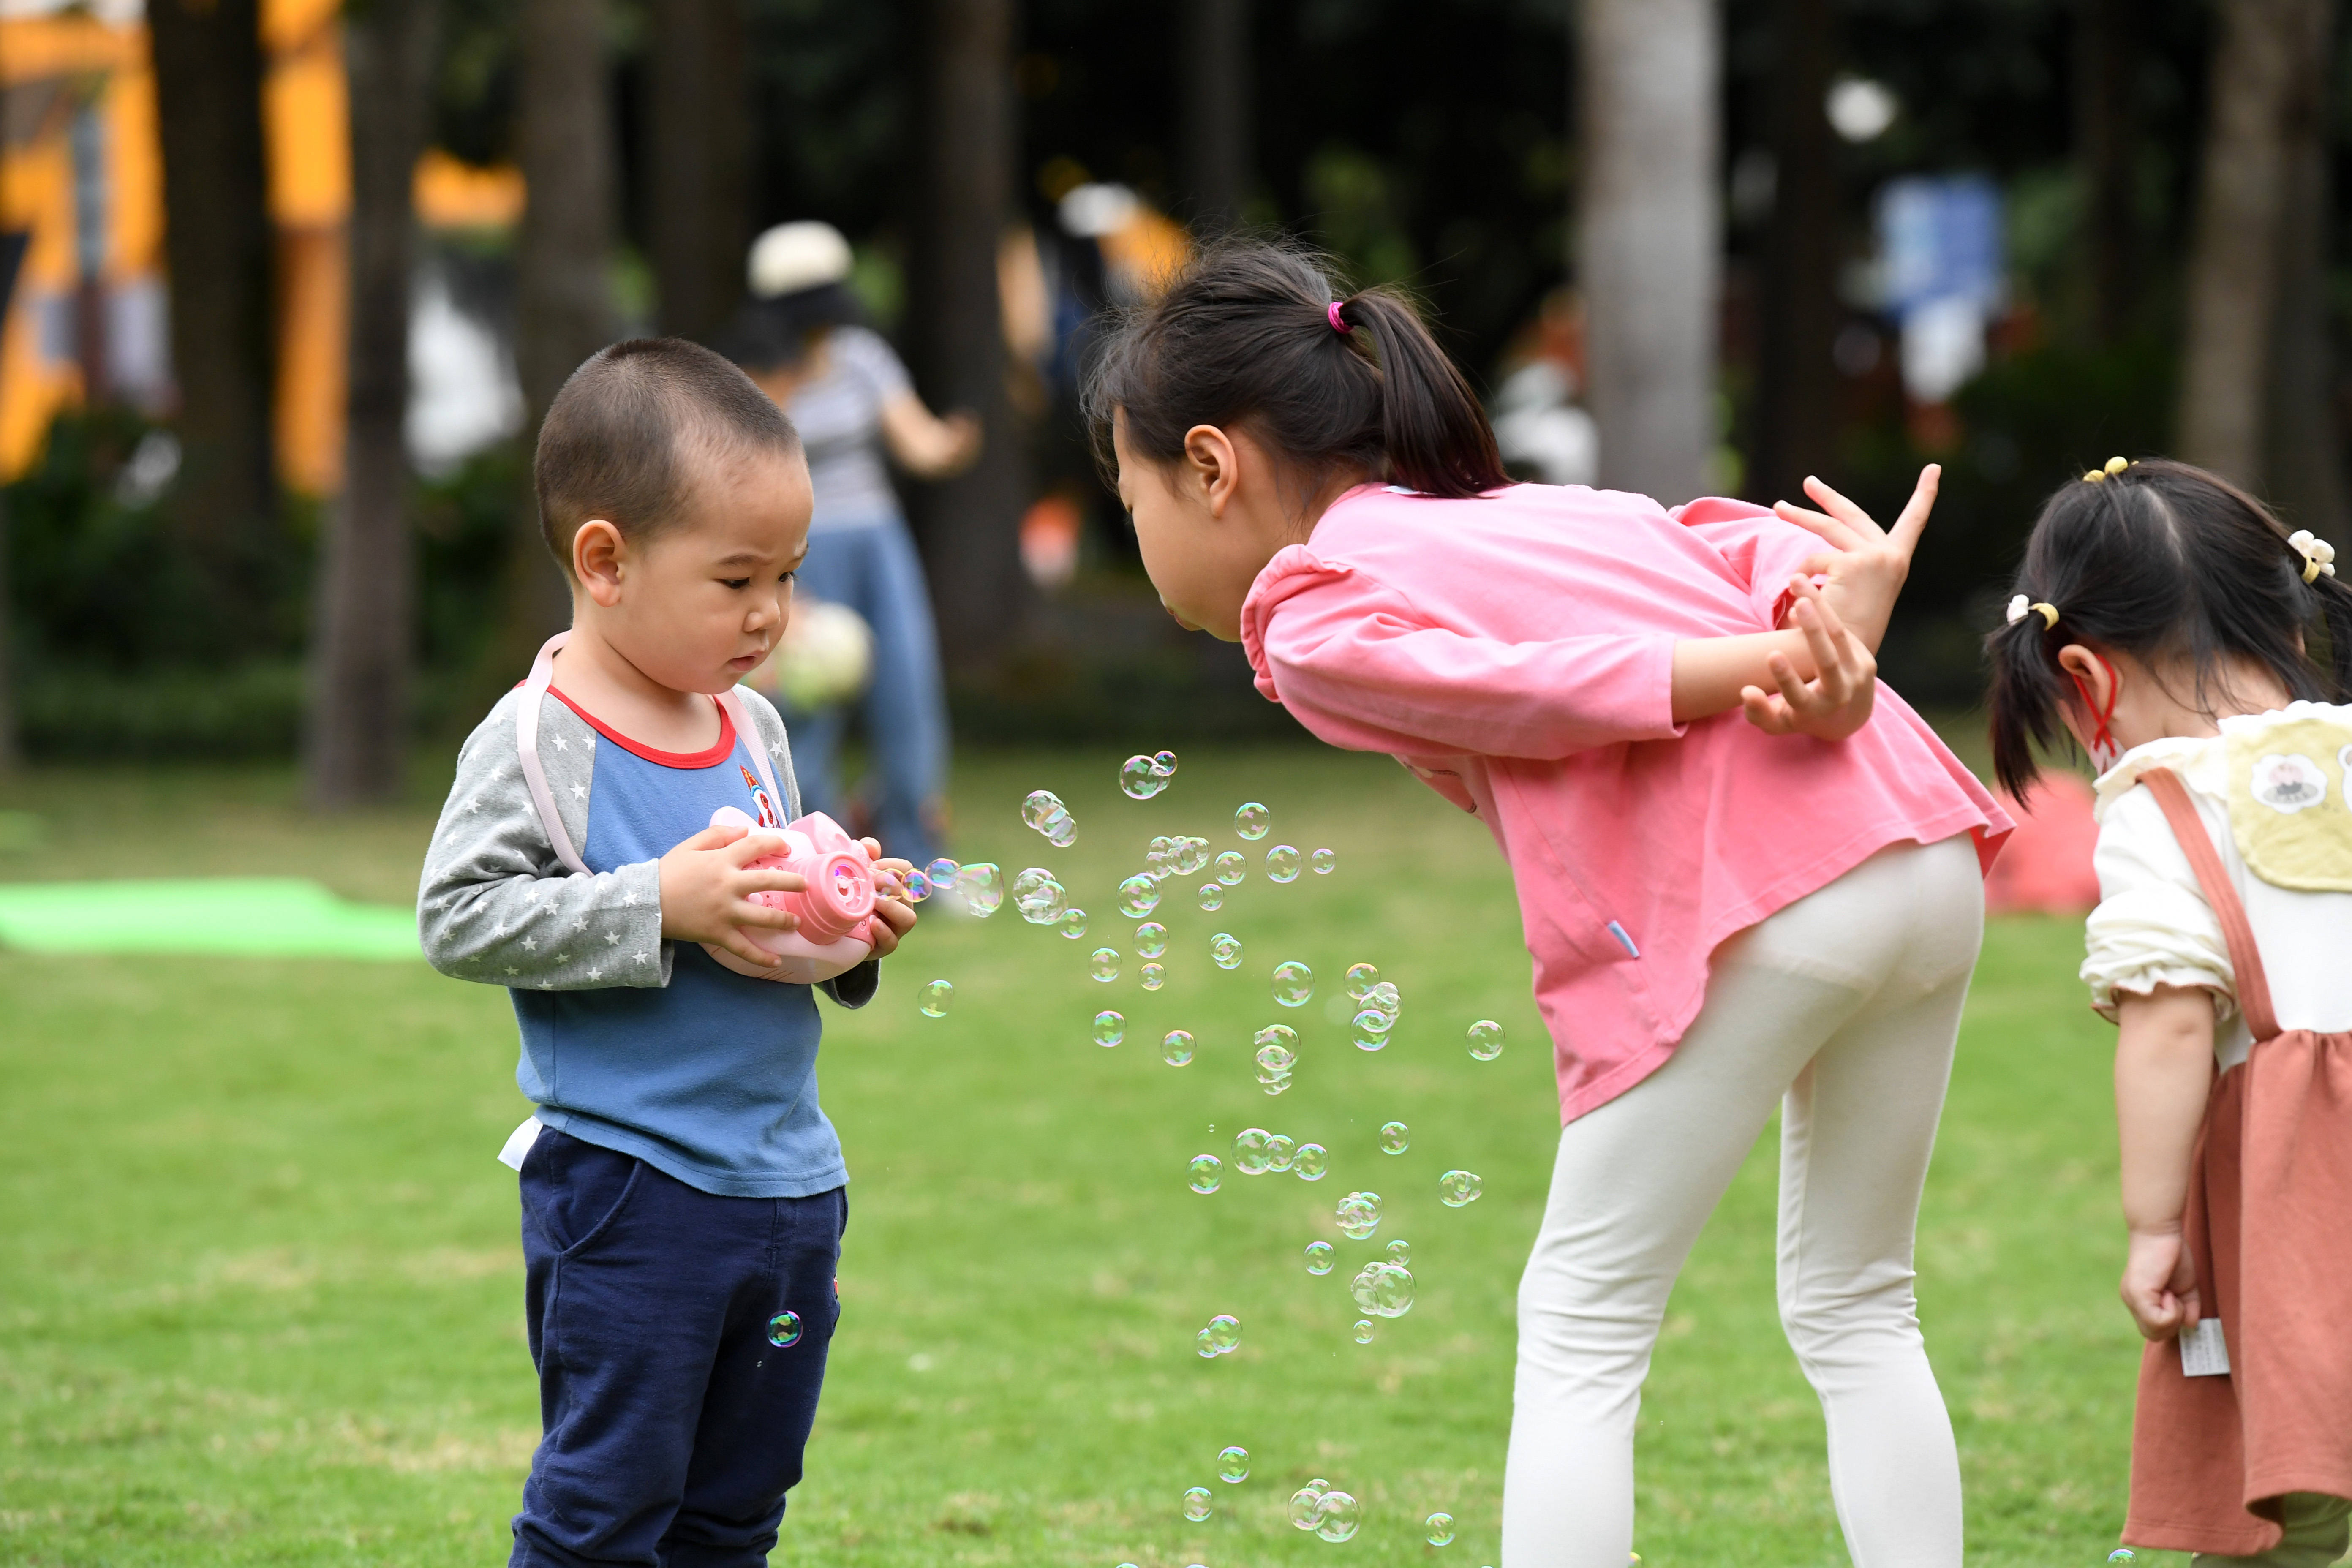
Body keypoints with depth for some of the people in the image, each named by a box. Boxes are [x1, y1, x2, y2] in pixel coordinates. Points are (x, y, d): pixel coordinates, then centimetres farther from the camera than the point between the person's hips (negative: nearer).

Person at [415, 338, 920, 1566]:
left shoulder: (756, 733, 9)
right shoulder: (536, 743, -12)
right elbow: (458, 917, -17)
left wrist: (850, 931, 0)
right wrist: (660, 906, -22)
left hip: (789, 1181, 7)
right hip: (629, 1182, -7)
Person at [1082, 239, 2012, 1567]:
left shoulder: (1314, 621, 5)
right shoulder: (1520, 510, 29)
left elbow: (1546, 690, -8)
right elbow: (1749, 546, 15)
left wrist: (1773, 664, -5)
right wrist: (1840, 639, -3)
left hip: (1752, 905, -8)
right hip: (1929, 855, 8)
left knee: (1581, 1330, 5)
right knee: (1854, 1308, 20)